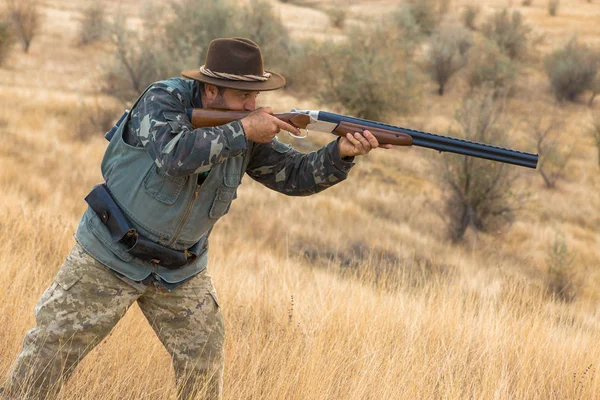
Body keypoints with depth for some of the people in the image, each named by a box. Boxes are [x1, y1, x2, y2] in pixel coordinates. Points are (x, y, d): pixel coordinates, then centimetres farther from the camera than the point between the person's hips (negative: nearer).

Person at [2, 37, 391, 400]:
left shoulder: (250, 132, -5)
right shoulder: (164, 99, -20)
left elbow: (296, 174, -3)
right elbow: (173, 156, -38)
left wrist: (341, 152, -22)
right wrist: (243, 131, -34)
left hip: (181, 270, 5)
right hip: (110, 257, -5)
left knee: (204, 363, 7)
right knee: (51, 349, 0)